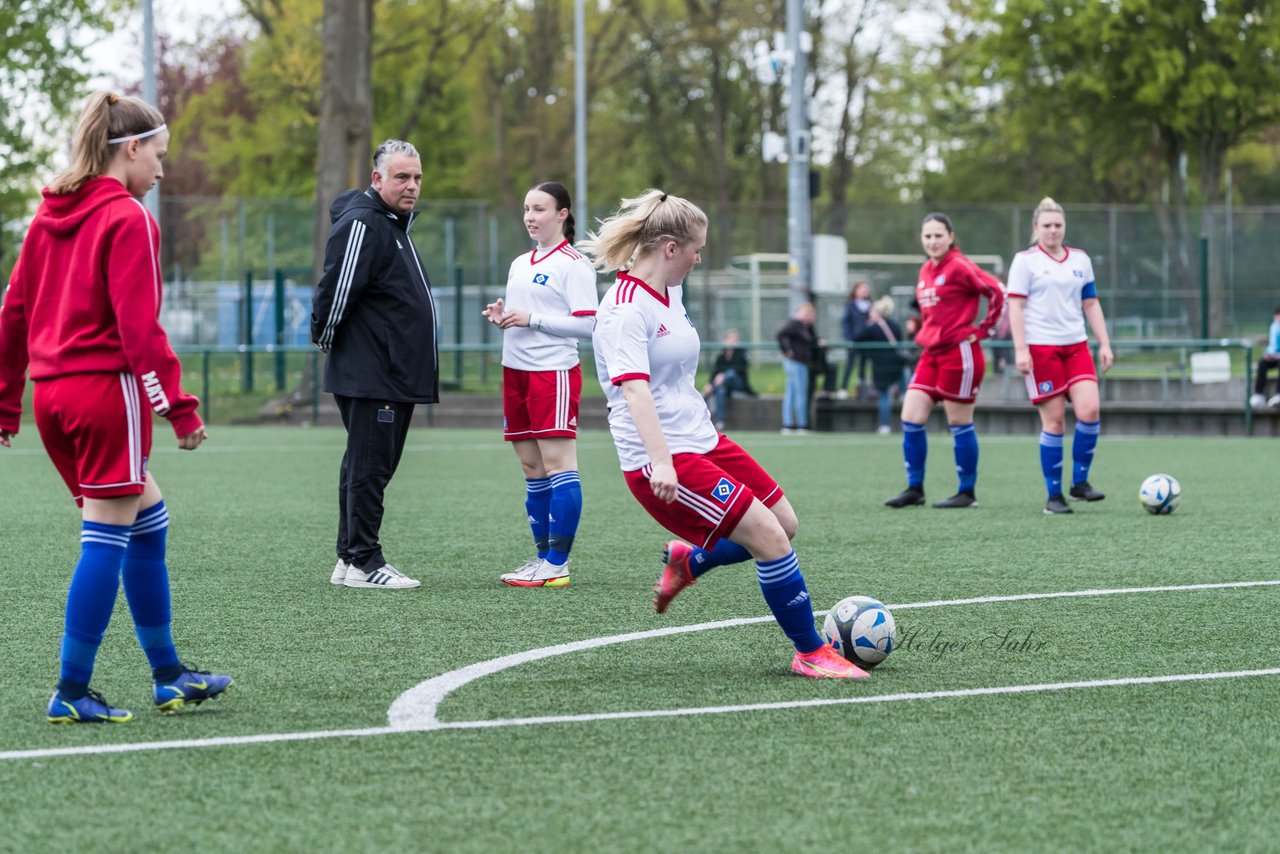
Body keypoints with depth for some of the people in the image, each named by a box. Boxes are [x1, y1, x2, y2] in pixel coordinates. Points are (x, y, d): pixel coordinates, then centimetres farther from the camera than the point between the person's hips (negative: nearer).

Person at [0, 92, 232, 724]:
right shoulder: (127, 219, -10)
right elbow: (139, 328, -17)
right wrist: (179, 407, -15)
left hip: (51, 395, 8)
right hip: (108, 388, -8)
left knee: (147, 523, 17)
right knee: (107, 539, -3)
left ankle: (168, 675, 22)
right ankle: (72, 693, -3)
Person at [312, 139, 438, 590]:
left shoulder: (394, 223, 18)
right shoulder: (361, 224, -16)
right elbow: (336, 290, -20)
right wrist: (326, 338, -7)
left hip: (395, 376, 10)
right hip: (369, 378, -10)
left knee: (366, 468, 13)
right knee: (368, 467, -7)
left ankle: (350, 558, 19)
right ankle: (363, 563, -4)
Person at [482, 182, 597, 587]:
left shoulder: (573, 264, -7)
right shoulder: (520, 263, 17)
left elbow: (585, 324, -13)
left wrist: (530, 319, -17)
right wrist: (501, 317, 4)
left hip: (554, 371, -8)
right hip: (516, 370, 8)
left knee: (557, 463, -9)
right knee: (531, 468, 8)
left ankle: (557, 563, -11)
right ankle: (543, 555, 13)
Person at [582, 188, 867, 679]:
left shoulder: (671, 292, 12)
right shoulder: (625, 310, -18)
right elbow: (634, 387, -30)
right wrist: (660, 462, -41)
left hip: (702, 440, 10)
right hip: (664, 461, -10)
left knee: (785, 524, 11)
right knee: (769, 536, -15)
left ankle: (686, 561, 31)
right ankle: (811, 653, -2)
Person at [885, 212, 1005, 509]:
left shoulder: (959, 267, -11)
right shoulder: (925, 271, 13)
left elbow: (996, 292, -16)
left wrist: (982, 330, -11)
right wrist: (926, 333, 14)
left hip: (959, 352, -8)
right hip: (931, 352, 8)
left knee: (959, 424, -1)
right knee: (911, 419, 1)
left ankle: (967, 493, 9)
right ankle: (915, 489, 9)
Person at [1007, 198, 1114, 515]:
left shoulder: (1081, 260, 14)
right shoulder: (1025, 260, 0)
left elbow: (1091, 304, 18)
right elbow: (1015, 307, -5)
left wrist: (1105, 344, 11)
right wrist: (1020, 349, -13)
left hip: (1076, 346, 4)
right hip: (1041, 348, -4)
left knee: (1090, 410, -13)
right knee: (1054, 421, -5)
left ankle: (1080, 482, 2)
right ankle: (1054, 496, 5)